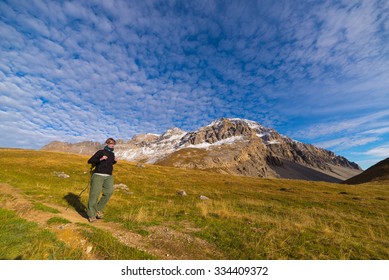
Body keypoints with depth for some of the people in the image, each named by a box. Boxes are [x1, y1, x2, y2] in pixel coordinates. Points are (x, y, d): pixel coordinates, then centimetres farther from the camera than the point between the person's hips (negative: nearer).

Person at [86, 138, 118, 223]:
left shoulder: (112, 154, 15)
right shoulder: (101, 152, -2)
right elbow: (90, 161, -7)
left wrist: (115, 161, 9)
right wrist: (100, 159, -20)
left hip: (108, 177, 4)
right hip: (98, 175, -4)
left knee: (109, 192, -14)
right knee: (95, 194, -3)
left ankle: (98, 209, 6)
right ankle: (91, 215, 14)